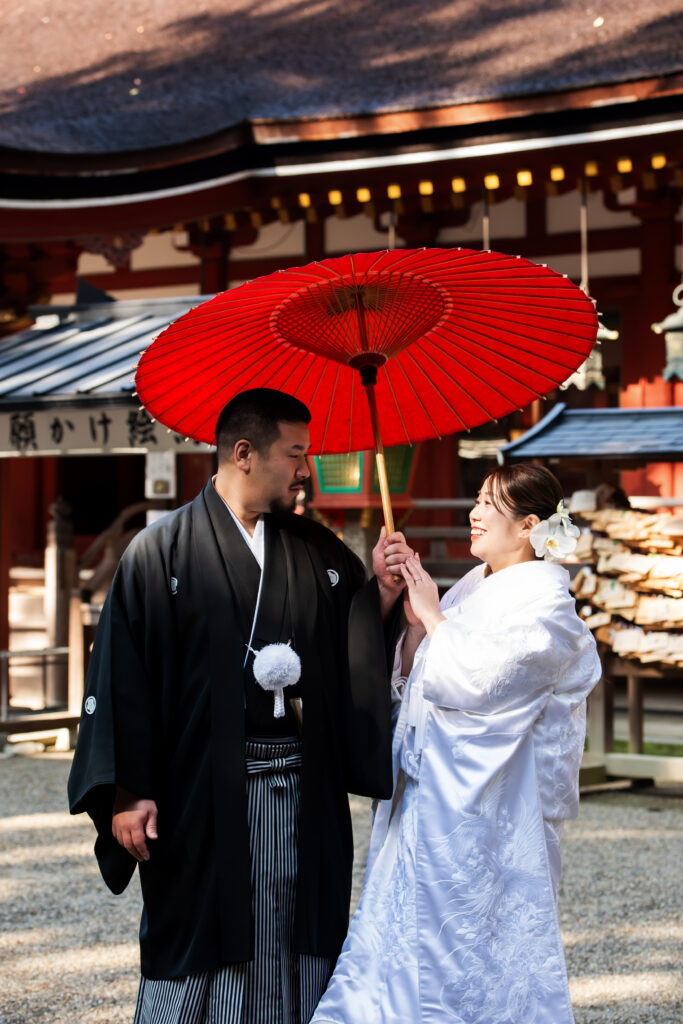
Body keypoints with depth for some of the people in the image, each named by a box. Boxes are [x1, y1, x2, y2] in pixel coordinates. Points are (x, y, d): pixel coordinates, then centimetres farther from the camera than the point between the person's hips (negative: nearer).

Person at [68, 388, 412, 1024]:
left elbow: (362, 652, 13)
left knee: (297, 960, 7)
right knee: (198, 957, 1)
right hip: (203, 798, -4)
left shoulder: (319, 553, 11)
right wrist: (125, 792, -13)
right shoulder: (161, 553, -3)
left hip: (305, 798, 4)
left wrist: (383, 590, -5)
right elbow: (120, 677, -7)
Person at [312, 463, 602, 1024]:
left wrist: (432, 614, -11)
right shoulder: (472, 587, 14)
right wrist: (410, 611, -1)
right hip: (431, 787, 8)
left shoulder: (543, 599, -11)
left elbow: (477, 681, -22)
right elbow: (411, 673, 13)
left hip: (483, 801, -8)